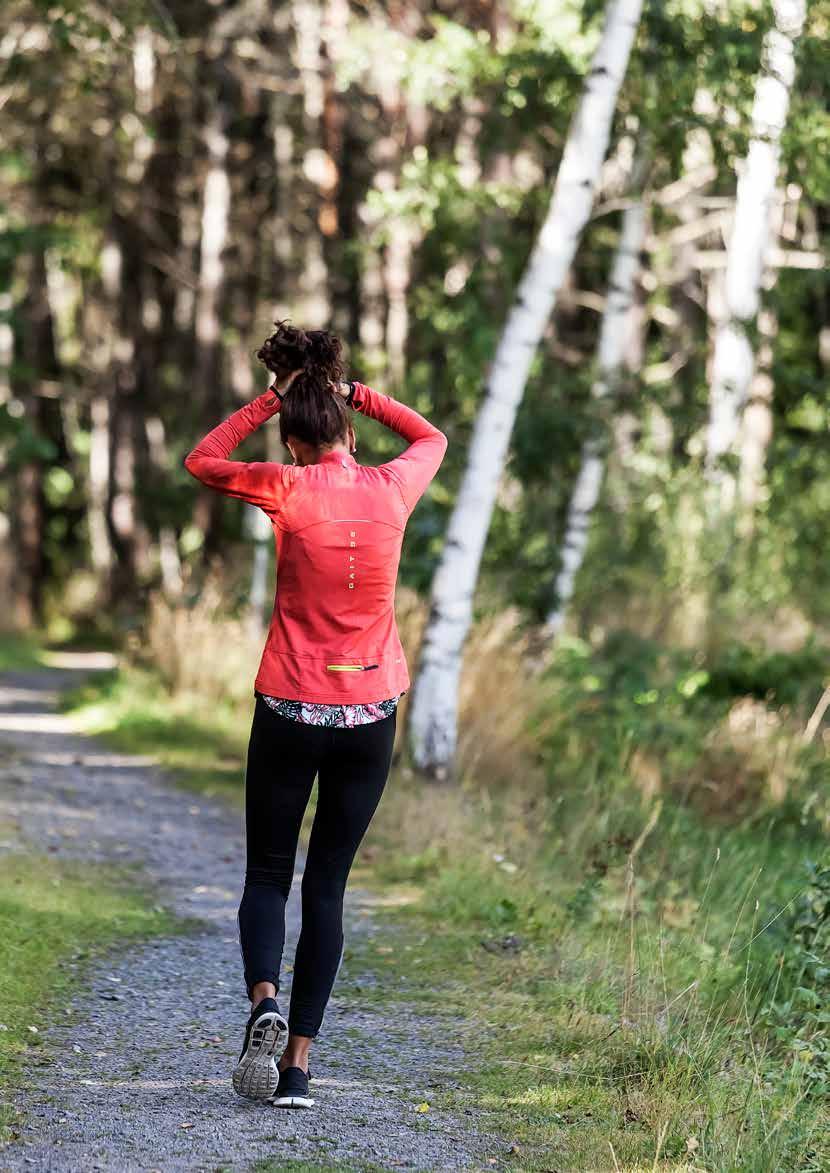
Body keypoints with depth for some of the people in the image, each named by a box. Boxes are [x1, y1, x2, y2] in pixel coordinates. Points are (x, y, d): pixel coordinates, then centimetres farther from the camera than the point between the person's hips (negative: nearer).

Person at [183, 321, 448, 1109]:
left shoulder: (288, 489, -9)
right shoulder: (393, 489, -1)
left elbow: (200, 461, 9)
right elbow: (432, 438, 23)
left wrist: (269, 400, 7)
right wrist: (357, 395, 15)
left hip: (289, 714, -2)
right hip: (371, 717, 2)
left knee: (267, 875, 12)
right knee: (327, 887, 8)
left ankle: (264, 1002, -16)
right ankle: (298, 1064, 4)